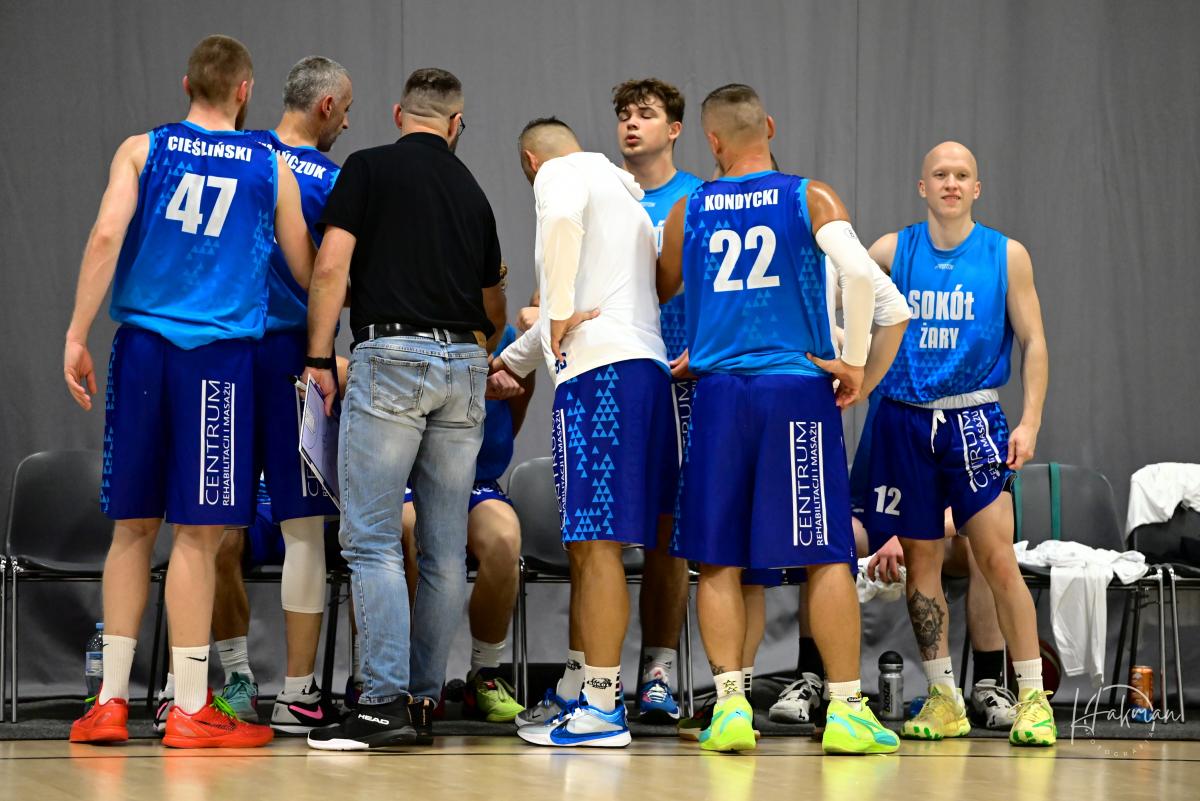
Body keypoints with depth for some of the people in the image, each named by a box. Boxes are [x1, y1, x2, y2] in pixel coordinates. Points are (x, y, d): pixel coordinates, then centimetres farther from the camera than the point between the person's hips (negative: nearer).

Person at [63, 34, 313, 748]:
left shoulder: (143, 149, 8)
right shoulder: (272, 168, 7)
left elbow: (108, 235, -7)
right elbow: (307, 273, 13)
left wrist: (78, 334, -6)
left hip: (141, 345, 2)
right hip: (220, 352, -2)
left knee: (132, 527, 9)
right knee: (198, 532, -1)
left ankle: (111, 701, 11)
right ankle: (191, 709, 2)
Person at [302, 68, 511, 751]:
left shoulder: (369, 168, 3)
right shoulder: (472, 190, 18)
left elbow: (332, 266, -8)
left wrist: (319, 357, -2)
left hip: (391, 360, -5)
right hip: (464, 367, 5)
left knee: (372, 539, -6)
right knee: (445, 549, 7)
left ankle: (386, 704, -13)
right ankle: (425, 701, 9)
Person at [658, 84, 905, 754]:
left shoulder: (689, 210, 9)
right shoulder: (811, 198, 1)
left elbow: (658, 295, 20)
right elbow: (859, 270, -15)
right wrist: (853, 360, -6)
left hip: (717, 391, 2)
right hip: (798, 389, -2)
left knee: (720, 560, 6)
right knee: (826, 555, 2)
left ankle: (730, 706, 0)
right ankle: (847, 711, 1)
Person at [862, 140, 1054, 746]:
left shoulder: (1006, 256, 2)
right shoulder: (892, 251, 4)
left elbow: (1033, 342, 3)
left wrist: (1030, 421, -6)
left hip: (973, 417, -2)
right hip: (904, 418, 2)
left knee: (997, 558, -10)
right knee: (920, 559, 5)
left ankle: (1032, 698, -3)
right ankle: (943, 699, 14)